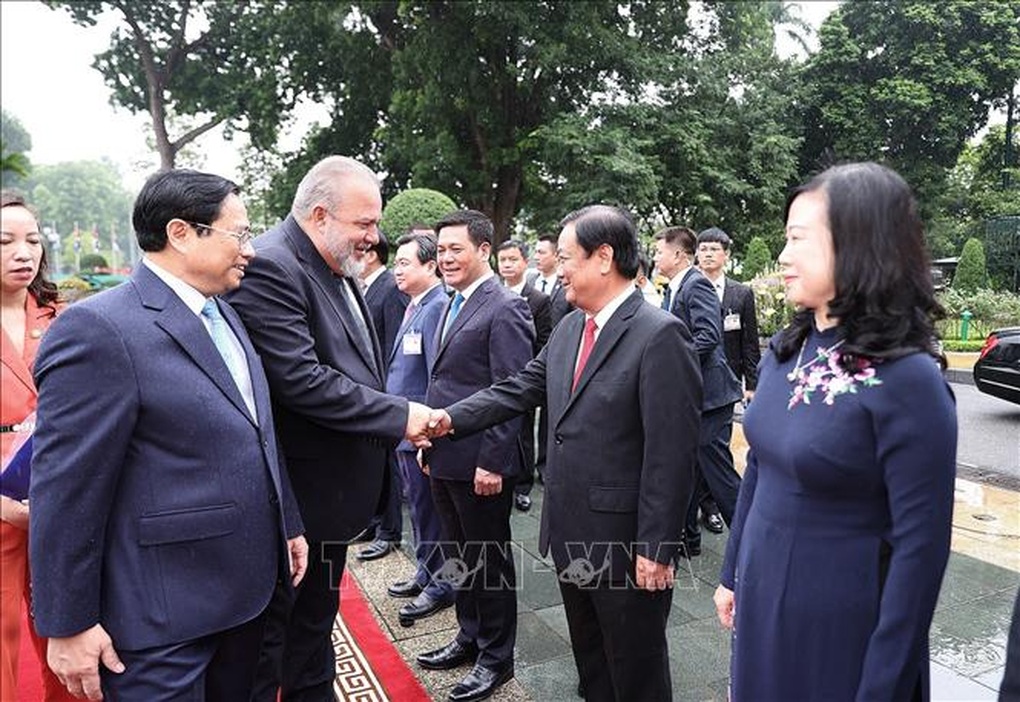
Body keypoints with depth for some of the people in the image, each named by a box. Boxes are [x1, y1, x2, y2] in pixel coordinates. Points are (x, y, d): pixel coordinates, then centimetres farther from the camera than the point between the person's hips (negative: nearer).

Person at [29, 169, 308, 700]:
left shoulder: (224, 316, 9)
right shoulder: (98, 330, -18)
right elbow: (66, 490, -18)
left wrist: (287, 525, 17)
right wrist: (68, 626, -13)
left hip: (244, 590, 8)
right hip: (160, 618, -8)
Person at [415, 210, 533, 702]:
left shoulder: (504, 309, -15)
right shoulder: (454, 305, 13)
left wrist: (492, 462, -20)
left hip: (480, 462, -8)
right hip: (444, 457, 9)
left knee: (490, 559, 8)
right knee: (459, 556, 20)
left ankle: (496, 657, 25)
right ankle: (469, 638, 38)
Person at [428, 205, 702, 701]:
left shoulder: (660, 335, -19)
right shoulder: (568, 328, 6)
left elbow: (672, 454, -21)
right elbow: (519, 389, 7)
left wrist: (656, 548, -19)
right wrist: (451, 418, -5)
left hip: (626, 545, -7)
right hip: (571, 535, 8)